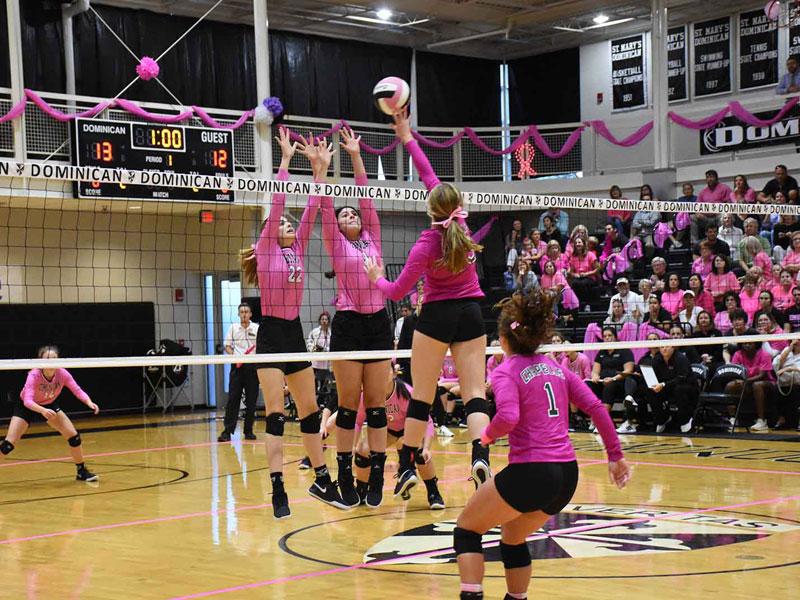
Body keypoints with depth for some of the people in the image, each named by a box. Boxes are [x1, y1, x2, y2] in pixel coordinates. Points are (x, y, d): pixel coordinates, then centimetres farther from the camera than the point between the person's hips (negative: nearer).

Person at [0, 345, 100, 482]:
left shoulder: (62, 374, -24)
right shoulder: (34, 375, -34)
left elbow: (78, 391, -26)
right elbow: (27, 401, -45)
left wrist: (89, 403, -47)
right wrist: (42, 410, -63)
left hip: (50, 406, 4)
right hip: (26, 407, -4)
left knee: (74, 436, -6)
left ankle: (82, 472, 13)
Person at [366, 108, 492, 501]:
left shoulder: (427, 244, -15)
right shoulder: (460, 223, -3)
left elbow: (397, 292, -7)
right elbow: (430, 177, 8)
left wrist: (376, 278, 13)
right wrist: (408, 139, 14)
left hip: (437, 317, -4)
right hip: (471, 314, 4)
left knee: (421, 395, 5)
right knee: (474, 393, -2)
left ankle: (408, 466, 9)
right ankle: (480, 454, -23)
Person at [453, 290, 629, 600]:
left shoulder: (507, 371, -5)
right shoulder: (555, 367, 14)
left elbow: (508, 417, -23)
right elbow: (596, 408, 9)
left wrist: (487, 435, -3)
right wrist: (615, 455, 12)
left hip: (529, 472, -7)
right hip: (567, 475, 7)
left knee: (466, 528, 13)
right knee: (513, 539, 29)